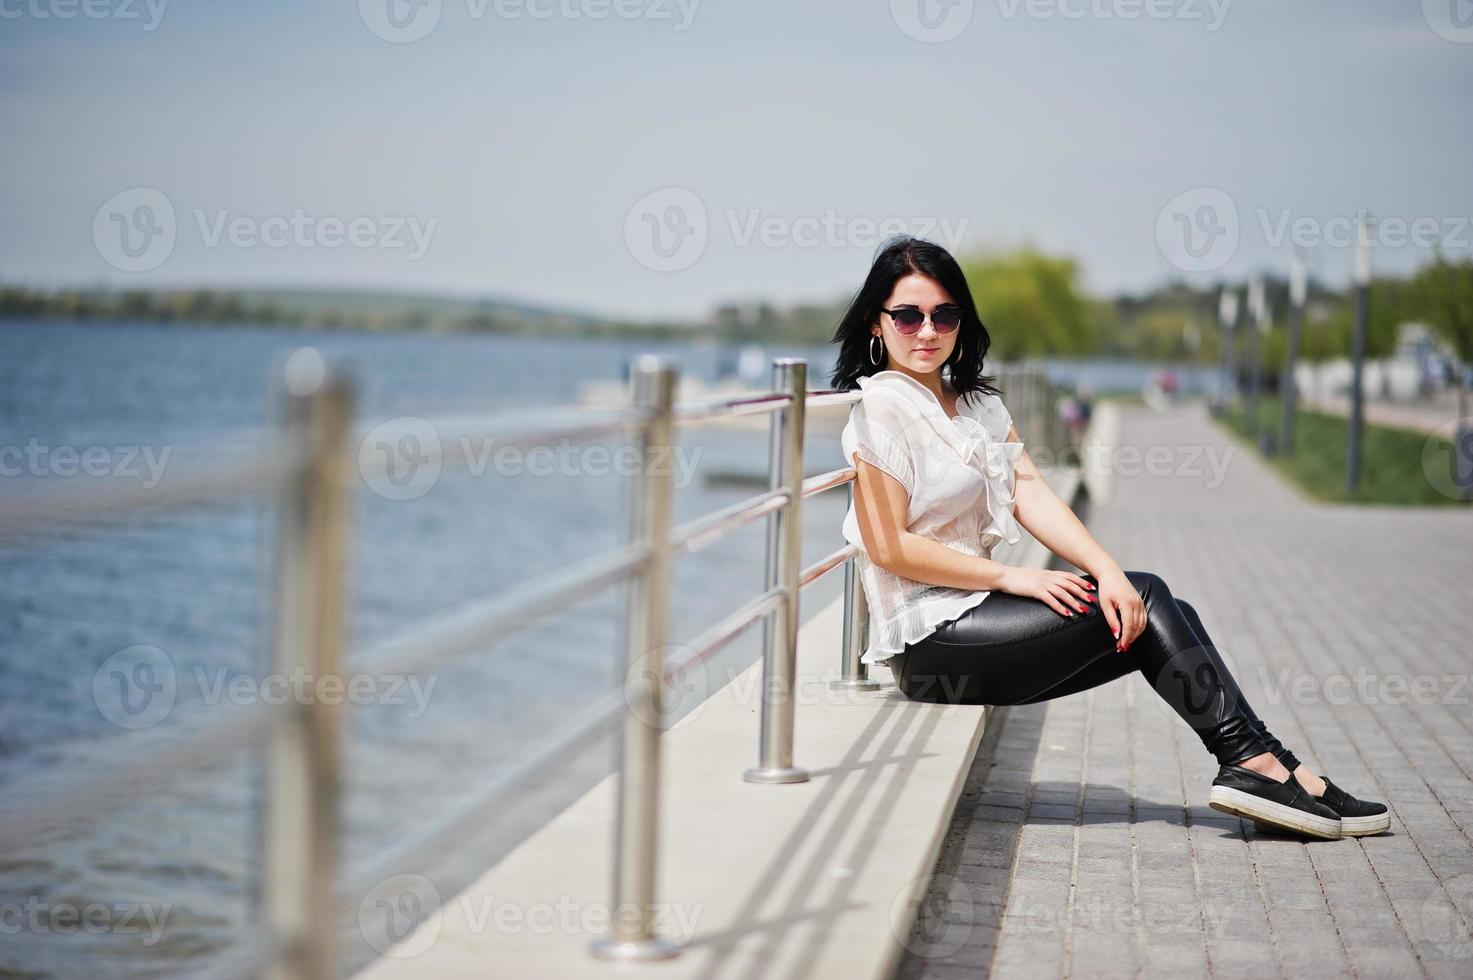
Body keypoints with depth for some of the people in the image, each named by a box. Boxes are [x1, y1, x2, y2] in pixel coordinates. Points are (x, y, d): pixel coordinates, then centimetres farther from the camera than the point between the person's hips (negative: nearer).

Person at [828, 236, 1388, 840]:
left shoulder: (979, 404, 16)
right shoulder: (881, 408, -9)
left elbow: (1032, 497, 4)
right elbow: (889, 546, -15)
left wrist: (1108, 571, -12)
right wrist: (1012, 577, -14)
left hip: (970, 618, 8)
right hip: (929, 641, -8)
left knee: (1160, 613, -6)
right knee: (1147, 601, -11)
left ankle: (1254, 764, -12)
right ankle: (1254, 758, -7)